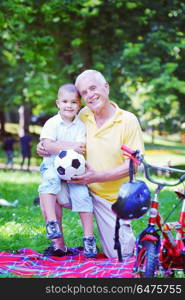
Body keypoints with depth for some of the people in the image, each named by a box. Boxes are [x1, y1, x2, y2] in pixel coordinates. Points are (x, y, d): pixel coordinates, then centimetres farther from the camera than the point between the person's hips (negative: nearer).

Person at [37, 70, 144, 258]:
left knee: (120, 256, -3)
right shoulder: (82, 116, -2)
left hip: (113, 198, -3)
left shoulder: (128, 121, -13)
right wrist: (44, 147, -7)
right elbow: (68, 142, 15)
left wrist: (97, 176, -26)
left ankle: (127, 234, 33)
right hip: (84, 188, 3)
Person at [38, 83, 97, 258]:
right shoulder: (52, 123, -1)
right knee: (50, 179, -33)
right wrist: (70, 147, -18)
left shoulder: (81, 125, 5)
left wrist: (59, 146, -18)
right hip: (52, 165, -1)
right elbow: (48, 146, -13)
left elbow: (81, 148, -7)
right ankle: (51, 222, -37)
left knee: (82, 194, -16)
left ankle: (89, 237, -9)